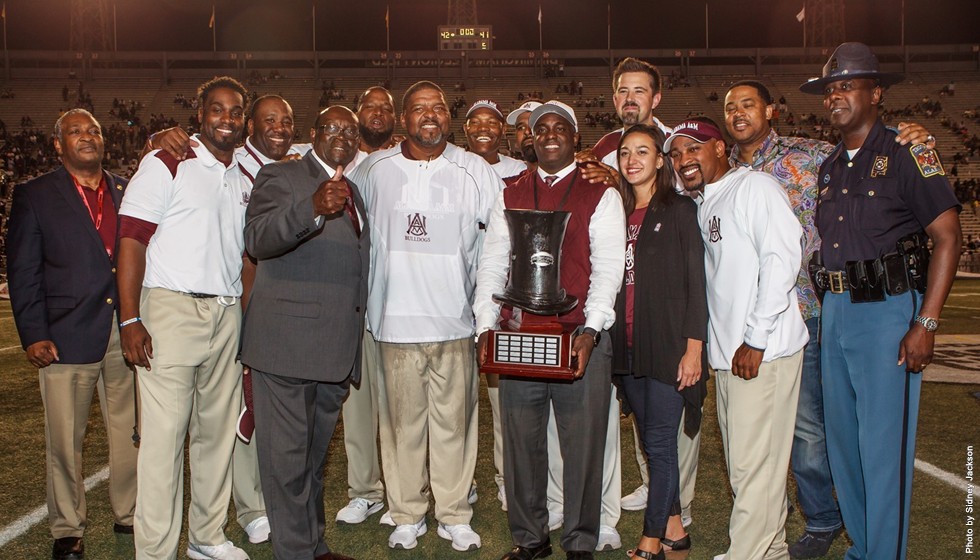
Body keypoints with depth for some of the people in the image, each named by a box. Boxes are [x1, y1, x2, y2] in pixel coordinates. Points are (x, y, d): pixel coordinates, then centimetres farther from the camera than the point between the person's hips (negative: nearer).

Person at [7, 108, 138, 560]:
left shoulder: (127, 192, 12)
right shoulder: (34, 196, 5)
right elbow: (23, 272, 1)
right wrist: (32, 335, -7)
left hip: (127, 332, 3)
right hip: (67, 335, -2)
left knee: (131, 432, 9)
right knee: (65, 440, 5)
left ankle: (129, 514, 26)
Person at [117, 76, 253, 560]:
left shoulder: (244, 181, 16)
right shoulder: (165, 165, -2)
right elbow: (132, 239, -9)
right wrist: (131, 319, -16)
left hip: (227, 315, 6)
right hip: (172, 308, -6)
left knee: (217, 430, 11)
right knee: (164, 434, -5)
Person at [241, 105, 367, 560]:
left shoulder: (353, 192, 19)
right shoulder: (281, 177, -3)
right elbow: (258, 239, -22)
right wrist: (313, 208, -40)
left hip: (337, 348, 8)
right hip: (288, 343, -8)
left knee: (316, 453, 19)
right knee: (287, 454, -2)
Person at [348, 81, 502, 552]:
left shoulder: (474, 171, 3)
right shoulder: (373, 170, 5)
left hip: (455, 318, 0)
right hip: (396, 318, 1)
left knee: (454, 421, 6)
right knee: (401, 421, 8)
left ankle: (454, 515, 20)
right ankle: (407, 514, 23)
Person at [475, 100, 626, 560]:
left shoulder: (600, 195, 4)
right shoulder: (510, 196, 14)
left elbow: (608, 268, -4)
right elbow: (492, 265, 10)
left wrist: (590, 331, -16)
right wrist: (485, 327, -2)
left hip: (580, 337, -3)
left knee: (582, 445, 3)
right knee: (521, 442, 8)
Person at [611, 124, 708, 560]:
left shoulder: (680, 210, -2)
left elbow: (696, 283, -6)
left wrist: (693, 348, -12)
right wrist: (607, 338, 5)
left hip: (667, 344, -5)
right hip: (627, 346, 6)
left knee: (659, 443, -2)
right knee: (652, 442, 12)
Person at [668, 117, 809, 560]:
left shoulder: (754, 187, -7)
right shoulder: (700, 204, 17)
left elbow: (781, 260, -15)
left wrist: (756, 340, -16)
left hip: (763, 352, -8)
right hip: (727, 354, 8)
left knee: (755, 466, -3)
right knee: (744, 464, 15)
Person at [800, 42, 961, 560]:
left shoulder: (906, 154, -6)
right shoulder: (829, 167, 14)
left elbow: (947, 236, -10)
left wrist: (926, 324, -16)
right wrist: (826, 306, 7)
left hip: (888, 309, -7)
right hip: (836, 309, 7)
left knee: (883, 448, -4)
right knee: (843, 443, 14)